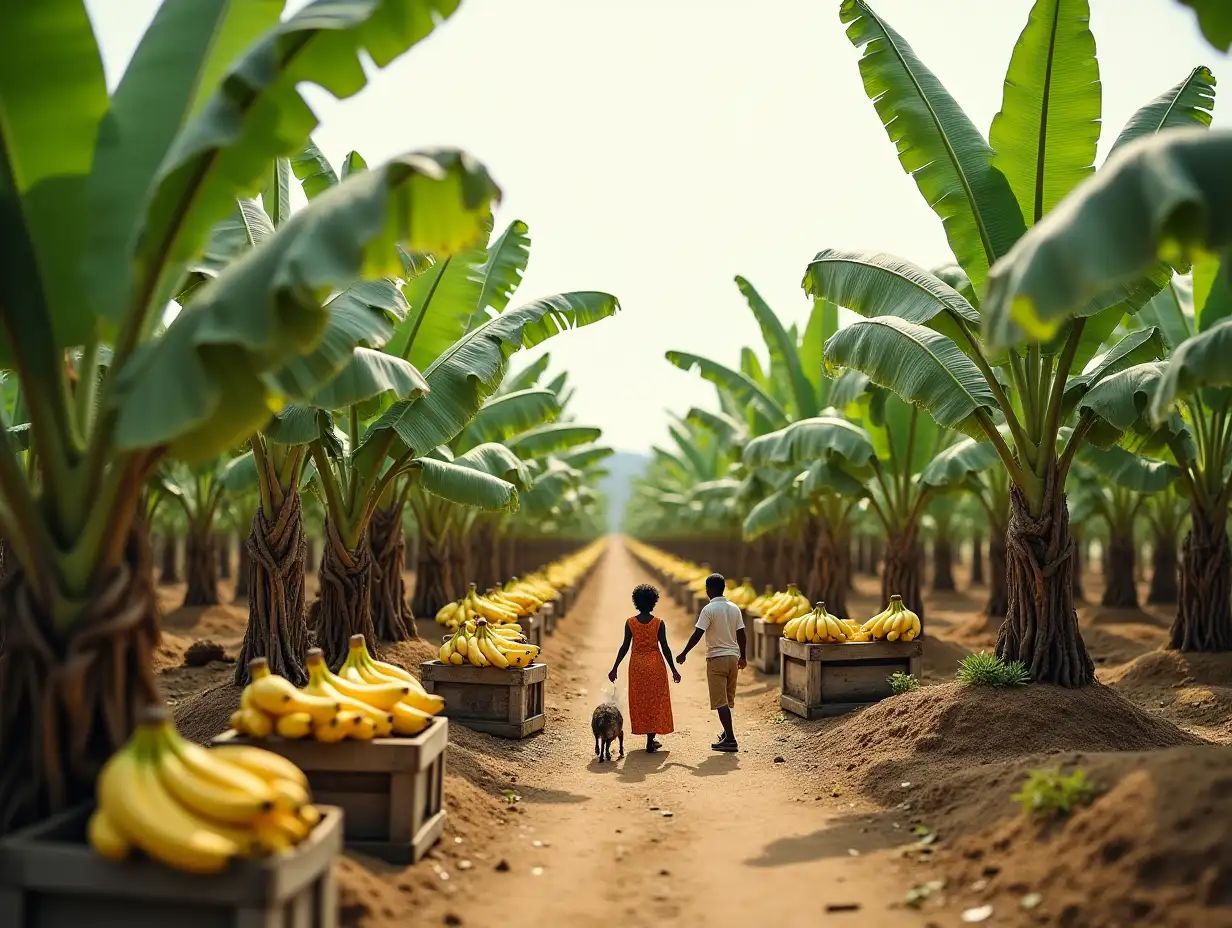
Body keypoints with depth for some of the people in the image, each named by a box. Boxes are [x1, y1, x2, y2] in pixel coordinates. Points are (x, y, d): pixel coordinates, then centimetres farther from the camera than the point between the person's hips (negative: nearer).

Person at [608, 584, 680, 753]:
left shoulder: (630, 623, -4)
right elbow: (665, 647, -7)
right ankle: (650, 742, 4)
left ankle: (650, 739, 18)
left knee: (639, 701, 13)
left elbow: (625, 647, -4)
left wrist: (615, 668, 2)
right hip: (655, 663, -1)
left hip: (637, 664, 1)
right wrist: (673, 669, 1)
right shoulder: (658, 622, -7)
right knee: (655, 701, 6)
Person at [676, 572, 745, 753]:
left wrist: (684, 654, -7)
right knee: (728, 698, 18)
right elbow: (741, 634, 8)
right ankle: (727, 733, 29)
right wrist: (742, 656, 20)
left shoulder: (709, 609, -13)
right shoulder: (734, 608, 5)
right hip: (733, 657, 6)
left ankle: (730, 740, -8)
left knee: (720, 701, -4)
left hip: (716, 658, -6)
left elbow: (697, 634, -16)